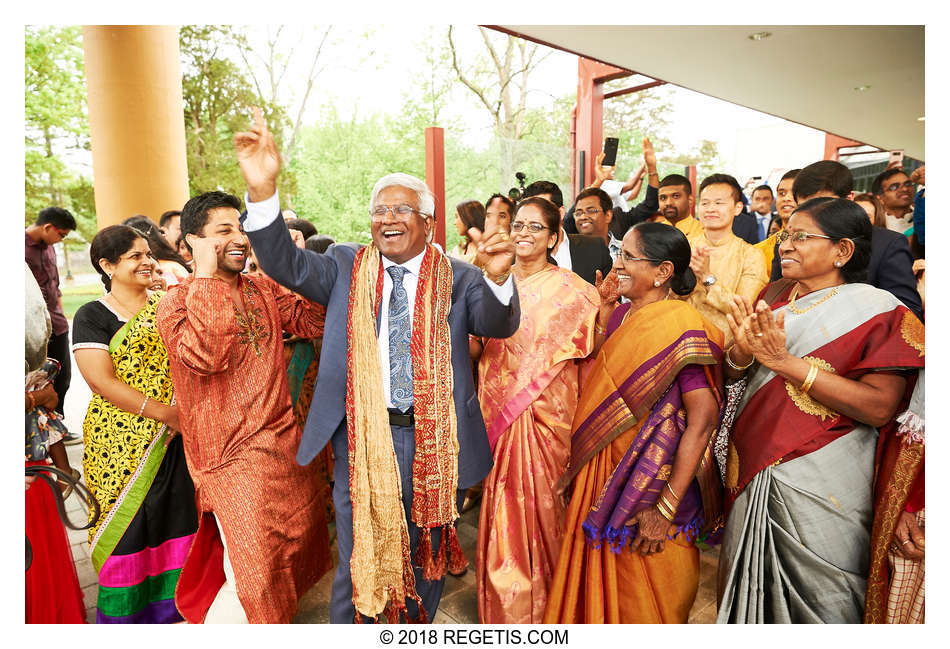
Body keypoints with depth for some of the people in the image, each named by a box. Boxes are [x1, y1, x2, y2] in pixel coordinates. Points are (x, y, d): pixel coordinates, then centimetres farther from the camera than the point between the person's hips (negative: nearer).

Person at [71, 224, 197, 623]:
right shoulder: (92, 316, -2)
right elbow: (101, 380, -13)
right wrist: (165, 413, -19)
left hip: (174, 439, 4)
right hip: (123, 440, -3)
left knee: (176, 520, 10)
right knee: (125, 527, 6)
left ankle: (169, 610, 29)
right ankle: (124, 617, 27)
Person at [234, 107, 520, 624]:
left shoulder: (457, 277, -1)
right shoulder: (346, 267, 3)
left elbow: (498, 324, -15)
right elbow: (286, 265, -10)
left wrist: (498, 276, -38)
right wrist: (263, 189, -26)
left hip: (435, 440, 1)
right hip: (361, 436, 0)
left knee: (428, 554, 21)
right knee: (358, 562, 14)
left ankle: (417, 630, 47)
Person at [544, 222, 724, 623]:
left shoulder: (681, 326, -20)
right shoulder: (622, 315, 3)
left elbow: (703, 420, -23)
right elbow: (598, 374, 10)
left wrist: (667, 508, -24)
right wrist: (605, 309, 2)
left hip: (650, 482, -7)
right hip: (603, 475, 7)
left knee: (642, 598, 16)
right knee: (600, 587, 24)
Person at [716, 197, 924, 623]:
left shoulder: (878, 310, -10)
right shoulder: (774, 297, 5)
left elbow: (880, 408, -20)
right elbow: (732, 374, 5)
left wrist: (786, 362, -24)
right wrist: (742, 351, -17)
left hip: (821, 486, -5)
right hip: (753, 468, 5)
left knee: (813, 596, 11)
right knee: (748, 584, 20)